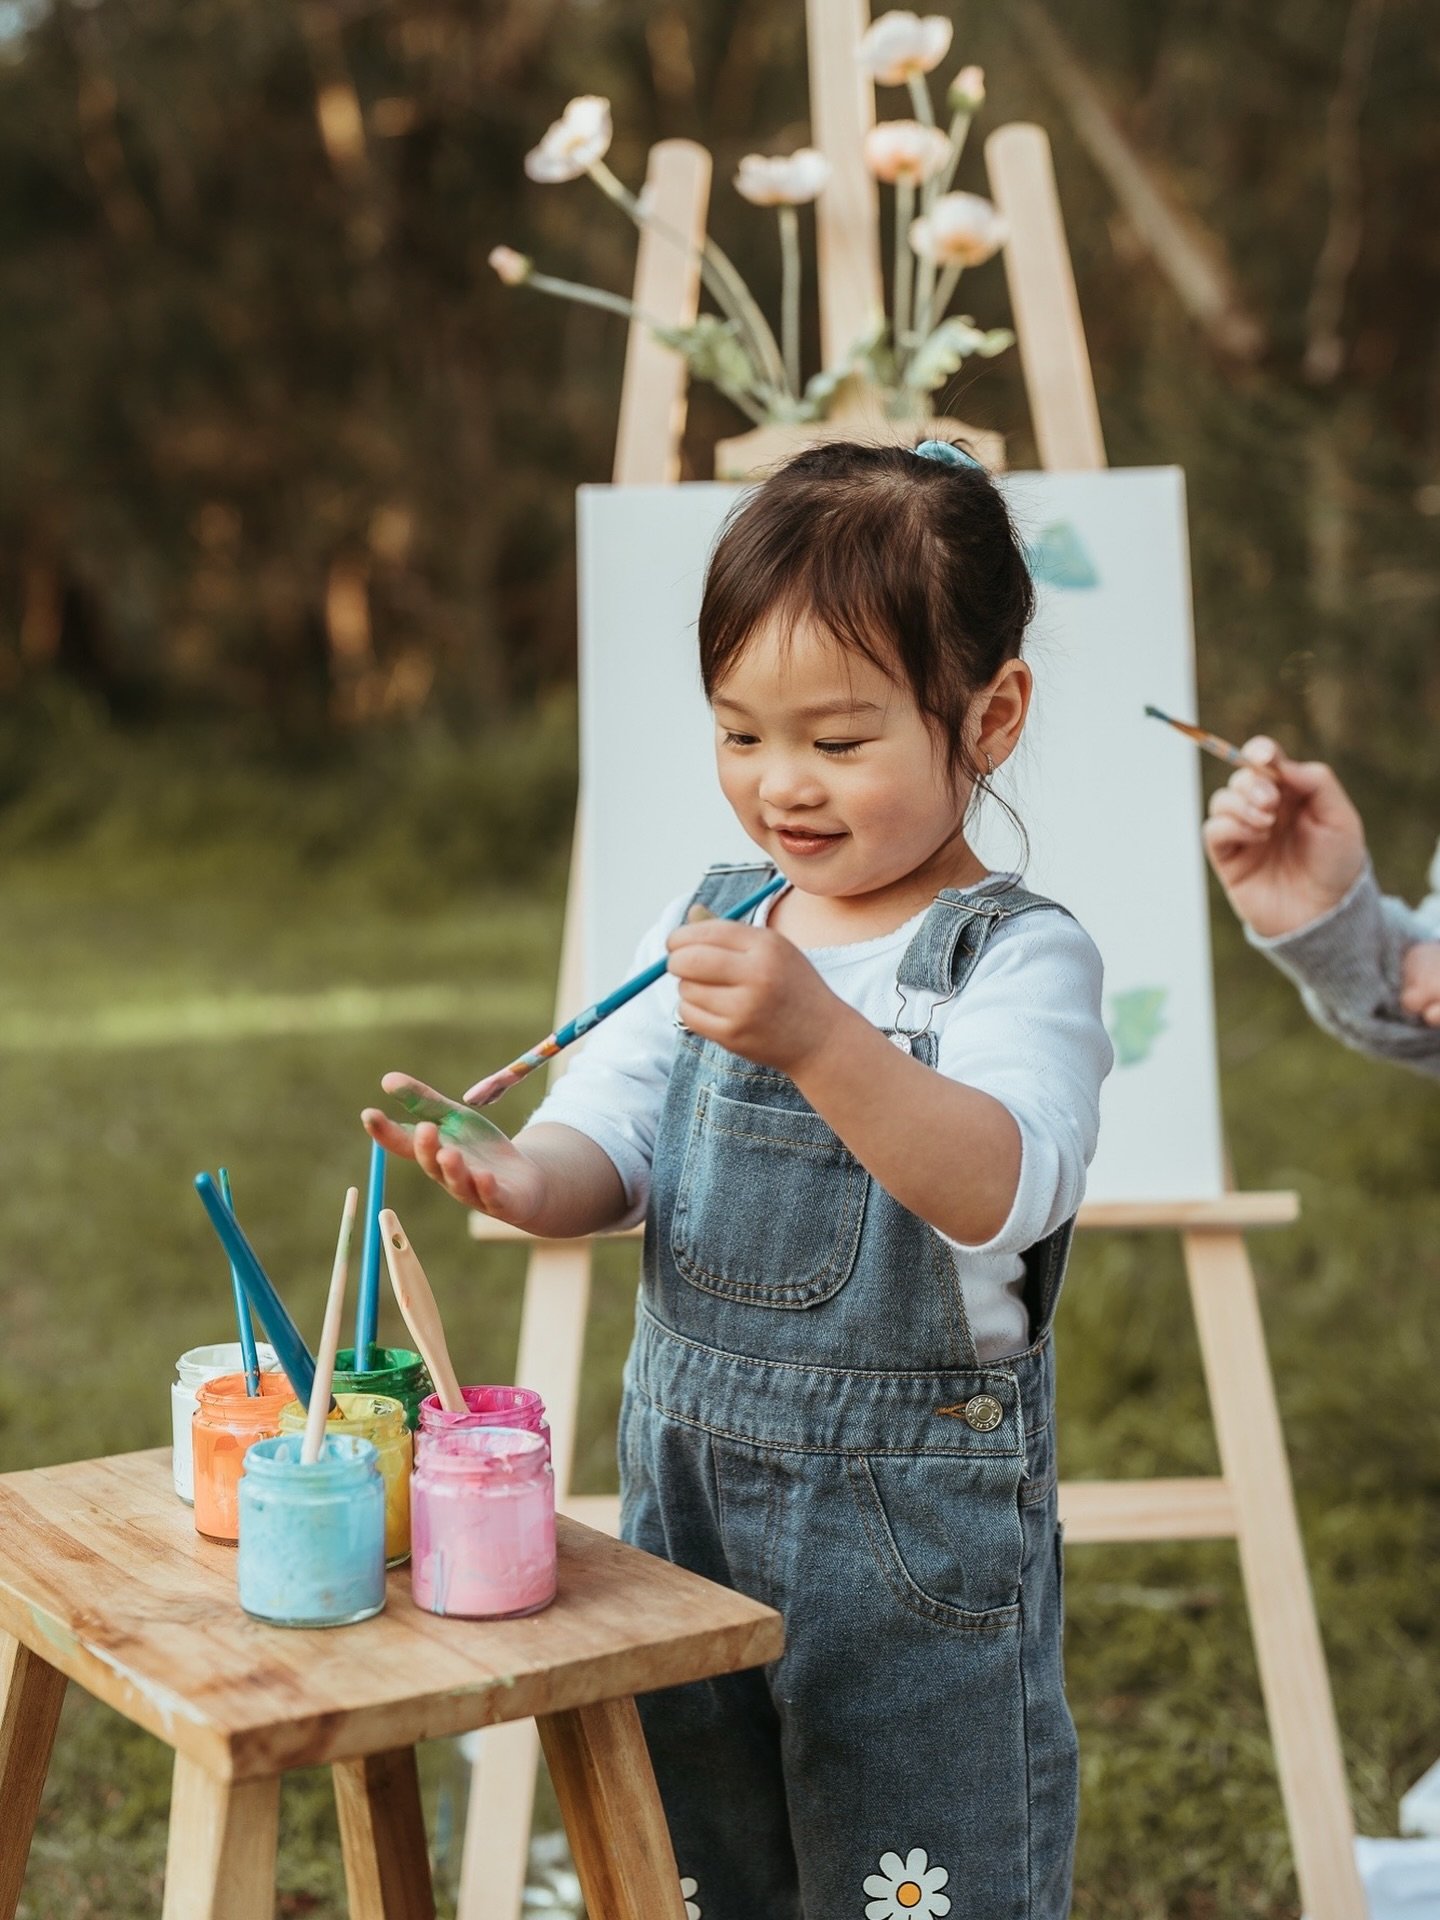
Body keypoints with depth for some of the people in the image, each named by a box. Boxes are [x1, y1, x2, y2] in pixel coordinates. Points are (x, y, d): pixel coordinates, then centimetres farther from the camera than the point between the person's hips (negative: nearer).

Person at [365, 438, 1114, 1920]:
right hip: (689, 1481, 6)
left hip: (917, 1524, -6)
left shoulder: (1019, 960, -12)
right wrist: (526, 1182, -22)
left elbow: (1003, 1193, -27)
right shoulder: (701, 931, 6)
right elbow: (614, 1135, 1)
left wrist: (820, 1040, -41)